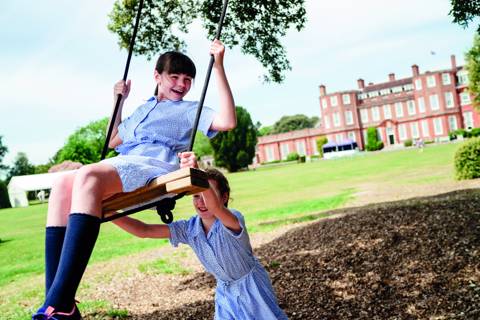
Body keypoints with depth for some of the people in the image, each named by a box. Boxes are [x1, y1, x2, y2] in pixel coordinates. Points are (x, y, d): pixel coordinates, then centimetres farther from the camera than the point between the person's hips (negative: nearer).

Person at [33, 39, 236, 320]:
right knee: (63, 185, -24)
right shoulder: (142, 110, 37)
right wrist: (118, 101, 42)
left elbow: (227, 121, -2)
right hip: (120, 166, 7)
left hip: (154, 170, -6)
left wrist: (218, 66, -2)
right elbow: (113, 141, 46)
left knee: (87, 176, -35)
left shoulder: (189, 109, 18)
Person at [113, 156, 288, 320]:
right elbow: (144, 231, -16)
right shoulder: (189, 228, -14)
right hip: (225, 291, 5)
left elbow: (215, 207, -56)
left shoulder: (232, 220, -31)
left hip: (252, 287, -4)